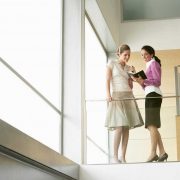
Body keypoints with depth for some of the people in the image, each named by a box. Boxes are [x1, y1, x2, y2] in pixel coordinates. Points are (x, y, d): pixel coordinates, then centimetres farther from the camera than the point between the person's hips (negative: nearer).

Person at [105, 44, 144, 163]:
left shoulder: (128, 68, 17)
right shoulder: (111, 64, 6)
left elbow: (131, 86, 14)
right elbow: (108, 80, -5)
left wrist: (132, 74, 2)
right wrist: (108, 94, -18)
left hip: (129, 97, 5)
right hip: (117, 97, -5)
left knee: (127, 128, -2)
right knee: (119, 128, -16)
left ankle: (123, 157, 0)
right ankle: (115, 157, -8)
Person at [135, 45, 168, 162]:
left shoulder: (154, 63, 3)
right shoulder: (150, 65, 28)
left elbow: (157, 81, -8)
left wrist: (144, 81, -17)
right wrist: (141, 82, 6)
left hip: (153, 95, -9)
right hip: (151, 95, 9)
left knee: (152, 125, -17)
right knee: (152, 126, 4)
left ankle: (153, 153, -24)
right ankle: (162, 152, 3)